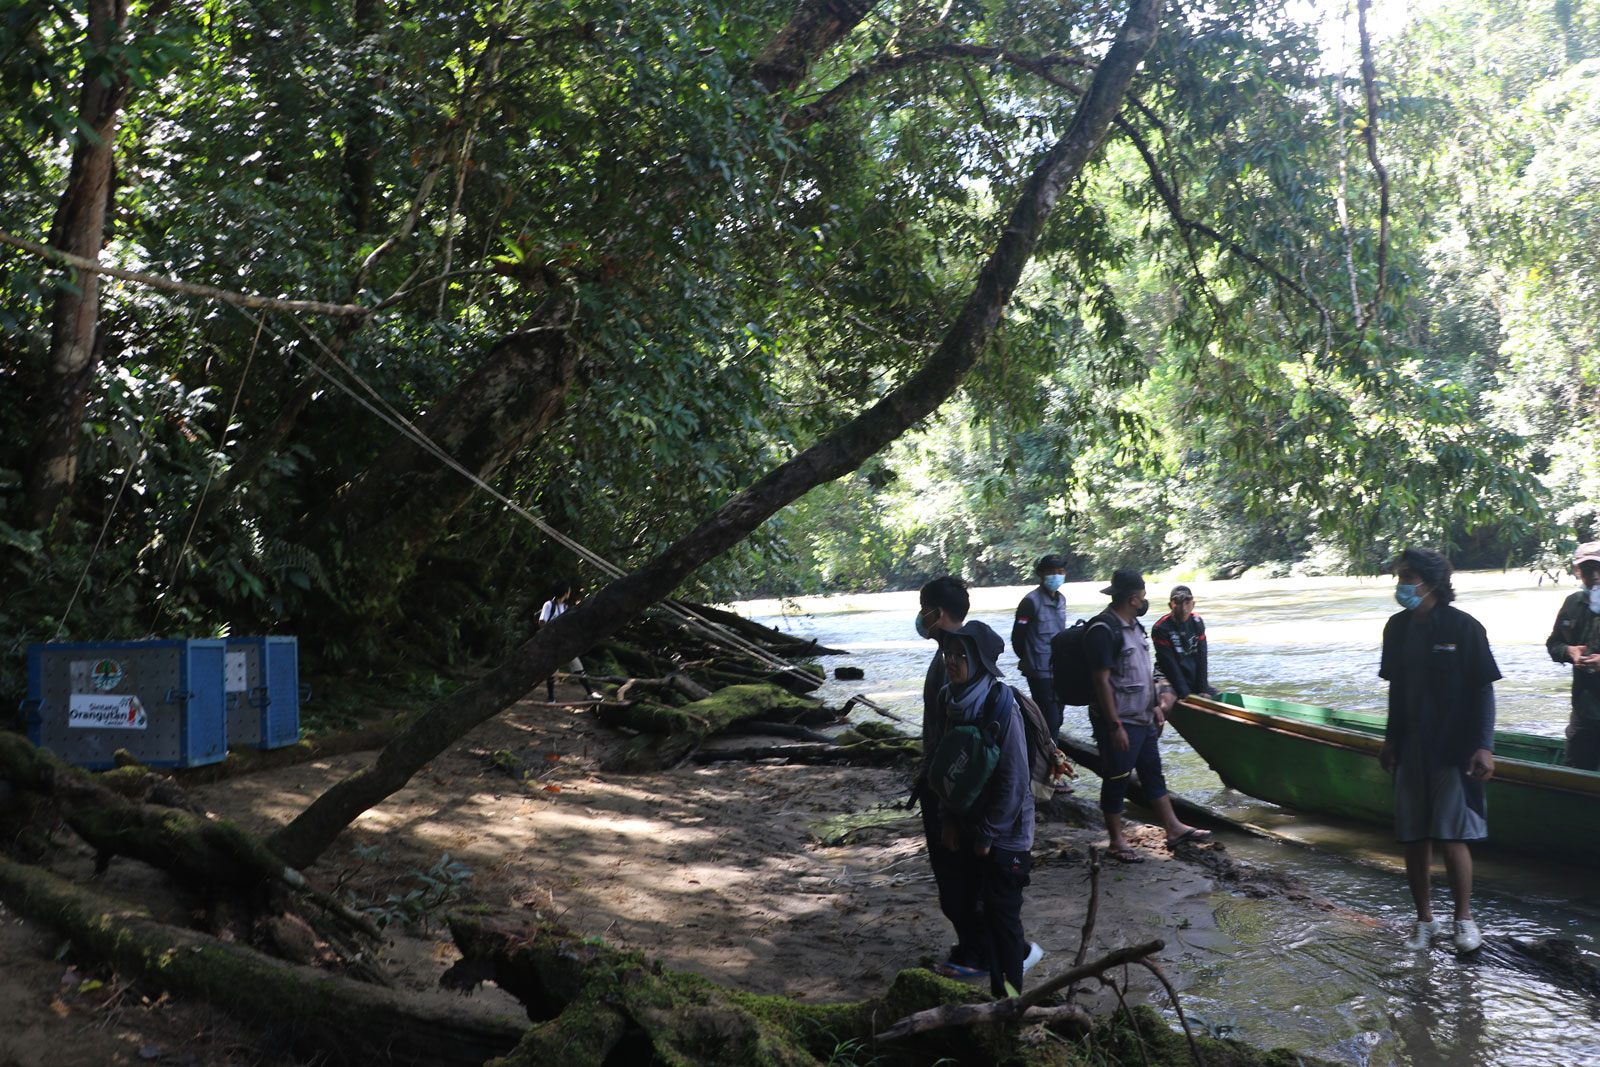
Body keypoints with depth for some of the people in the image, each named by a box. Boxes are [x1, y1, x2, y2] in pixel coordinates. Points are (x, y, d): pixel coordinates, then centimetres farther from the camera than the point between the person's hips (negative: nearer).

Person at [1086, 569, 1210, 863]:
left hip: (1143, 719, 10)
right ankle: (1116, 841, 11)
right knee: (1116, 781, 1)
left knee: (1153, 773, 16)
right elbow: (1101, 680, -22)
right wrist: (1115, 726, -23)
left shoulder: (1132, 625, 12)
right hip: (1120, 722, -10)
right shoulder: (1104, 629, -20)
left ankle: (1173, 829, 25)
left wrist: (1156, 707, 19)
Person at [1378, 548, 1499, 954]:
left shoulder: (1462, 627, -10)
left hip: (1453, 748, -5)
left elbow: (1482, 691, -9)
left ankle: (1464, 919, 13)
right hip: (1410, 748, 5)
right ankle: (1425, 920, 21)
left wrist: (1484, 746, -15)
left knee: (1452, 837, -5)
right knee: (1414, 839, 8)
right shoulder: (1398, 628, 7)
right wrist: (1390, 739, 18)